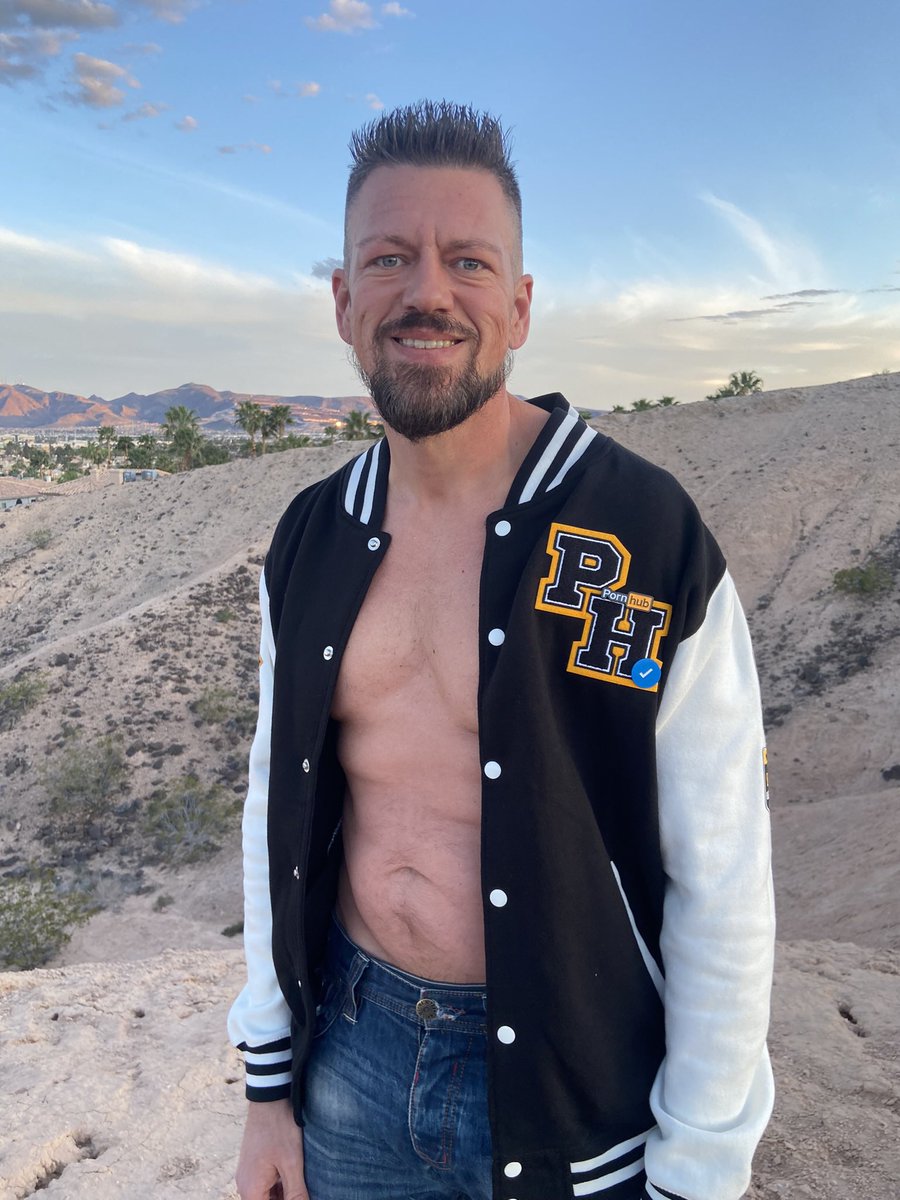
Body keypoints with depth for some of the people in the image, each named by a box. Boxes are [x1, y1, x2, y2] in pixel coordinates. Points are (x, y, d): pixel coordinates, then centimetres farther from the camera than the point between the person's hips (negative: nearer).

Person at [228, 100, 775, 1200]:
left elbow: (722, 887, -13)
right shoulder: (308, 545, -4)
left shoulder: (653, 545, -18)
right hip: (350, 1063, 4)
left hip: (576, 1102, -3)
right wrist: (267, 1085, 8)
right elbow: (277, 810, 4)